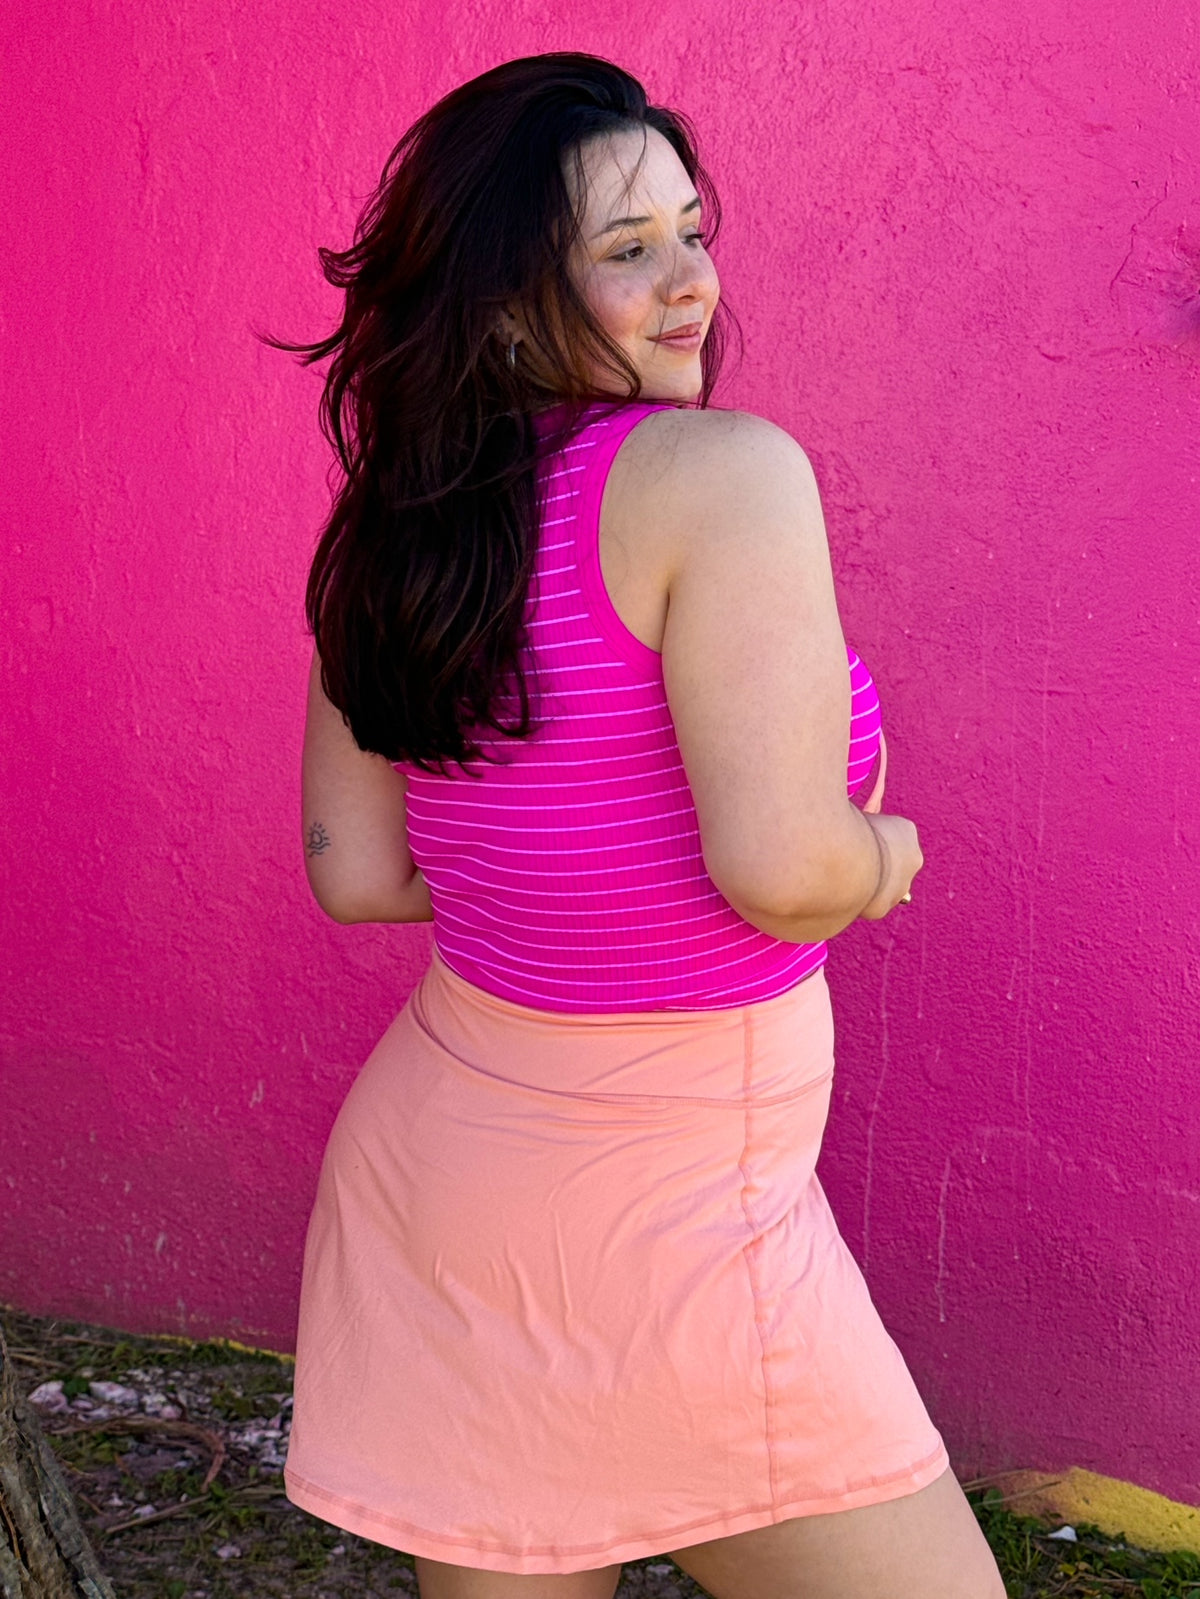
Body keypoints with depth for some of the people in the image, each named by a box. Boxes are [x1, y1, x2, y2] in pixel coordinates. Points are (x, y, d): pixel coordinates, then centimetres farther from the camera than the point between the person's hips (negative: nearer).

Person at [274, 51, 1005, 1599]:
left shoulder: (389, 530, 3)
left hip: (429, 1157, 8)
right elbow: (781, 865, -25)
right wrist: (880, 857, -4)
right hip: (655, 1204, -7)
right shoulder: (724, 471, -18)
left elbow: (353, 870, 9)